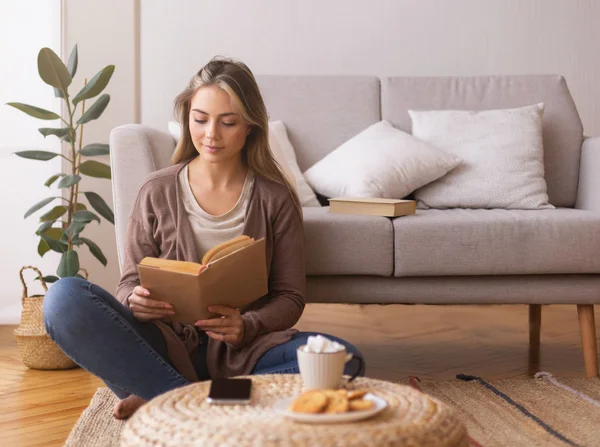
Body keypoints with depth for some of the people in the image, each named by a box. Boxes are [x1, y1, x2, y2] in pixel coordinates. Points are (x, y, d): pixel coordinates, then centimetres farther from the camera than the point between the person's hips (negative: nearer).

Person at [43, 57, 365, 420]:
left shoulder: (275, 198, 4)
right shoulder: (158, 192, 6)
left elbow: (290, 298, 4)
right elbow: (131, 283, 8)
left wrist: (247, 326, -18)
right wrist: (136, 300, -17)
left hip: (240, 352, 1)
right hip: (166, 345, 0)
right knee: (64, 297, -26)